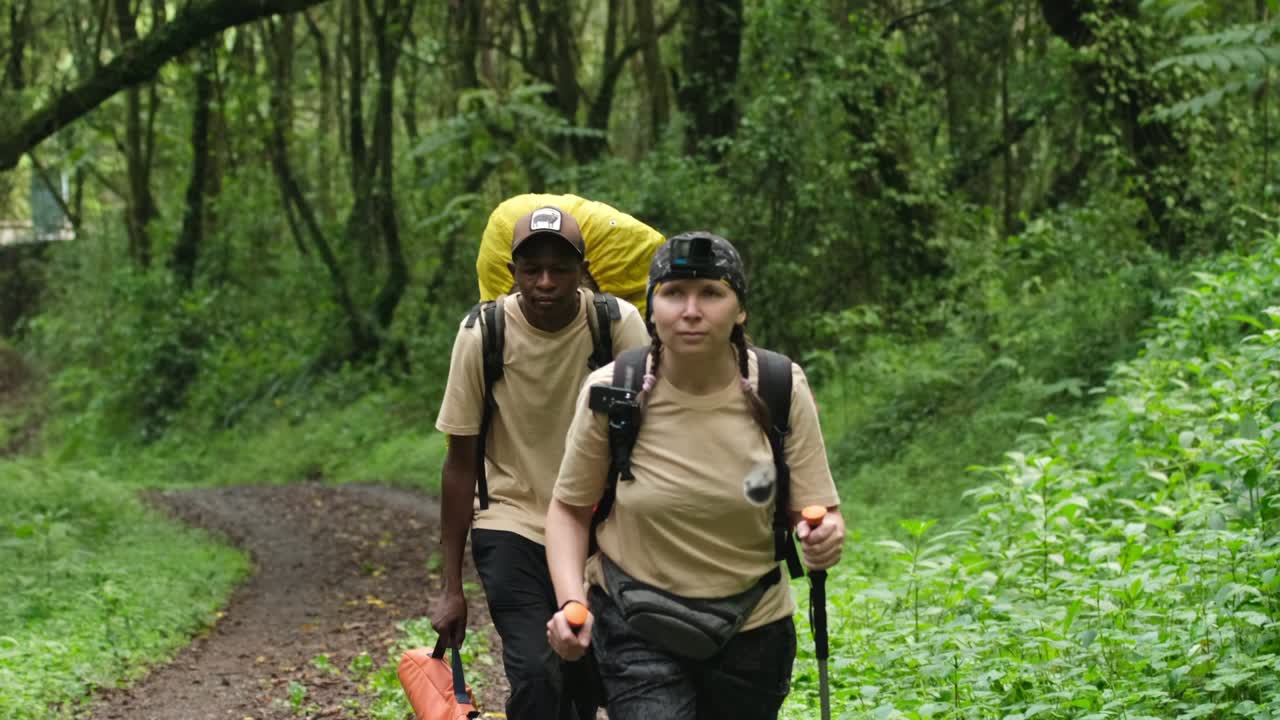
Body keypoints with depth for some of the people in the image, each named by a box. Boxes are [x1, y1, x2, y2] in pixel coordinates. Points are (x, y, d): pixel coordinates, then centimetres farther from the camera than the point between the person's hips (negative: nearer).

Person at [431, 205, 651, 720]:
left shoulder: (620, 325, -13)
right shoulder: (481, 334, -12)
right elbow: (461, 463, -6)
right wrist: (451, 588, -4)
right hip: (511, 526, -1)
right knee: (534, 674, -20)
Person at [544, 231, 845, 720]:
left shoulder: (781, 390, -12)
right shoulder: (611, 391, -15)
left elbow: (818, 511, -7)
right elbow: (569, 508, -3)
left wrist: (824, 538, -32)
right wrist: (571, 601, -18)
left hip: (751, 627, 2)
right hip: (637, 627, -2)